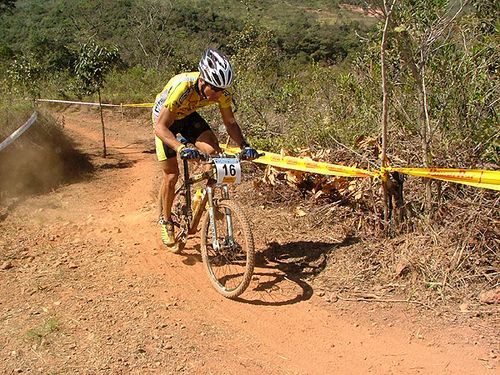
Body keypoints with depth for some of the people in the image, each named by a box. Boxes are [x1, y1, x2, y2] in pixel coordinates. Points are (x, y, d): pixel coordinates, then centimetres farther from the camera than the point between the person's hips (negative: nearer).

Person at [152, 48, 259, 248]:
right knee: (171, 175, -5)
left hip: (188, 116, 4)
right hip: (164, 119, -4)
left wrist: (244, 146, -31)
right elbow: (161, 127, -38)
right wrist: (181, 148, -55)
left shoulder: (222, 91, -27)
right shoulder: (182, 87, -41)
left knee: (214, 152, -22)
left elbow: (230, 122, -14)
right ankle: (166, 220, 17)